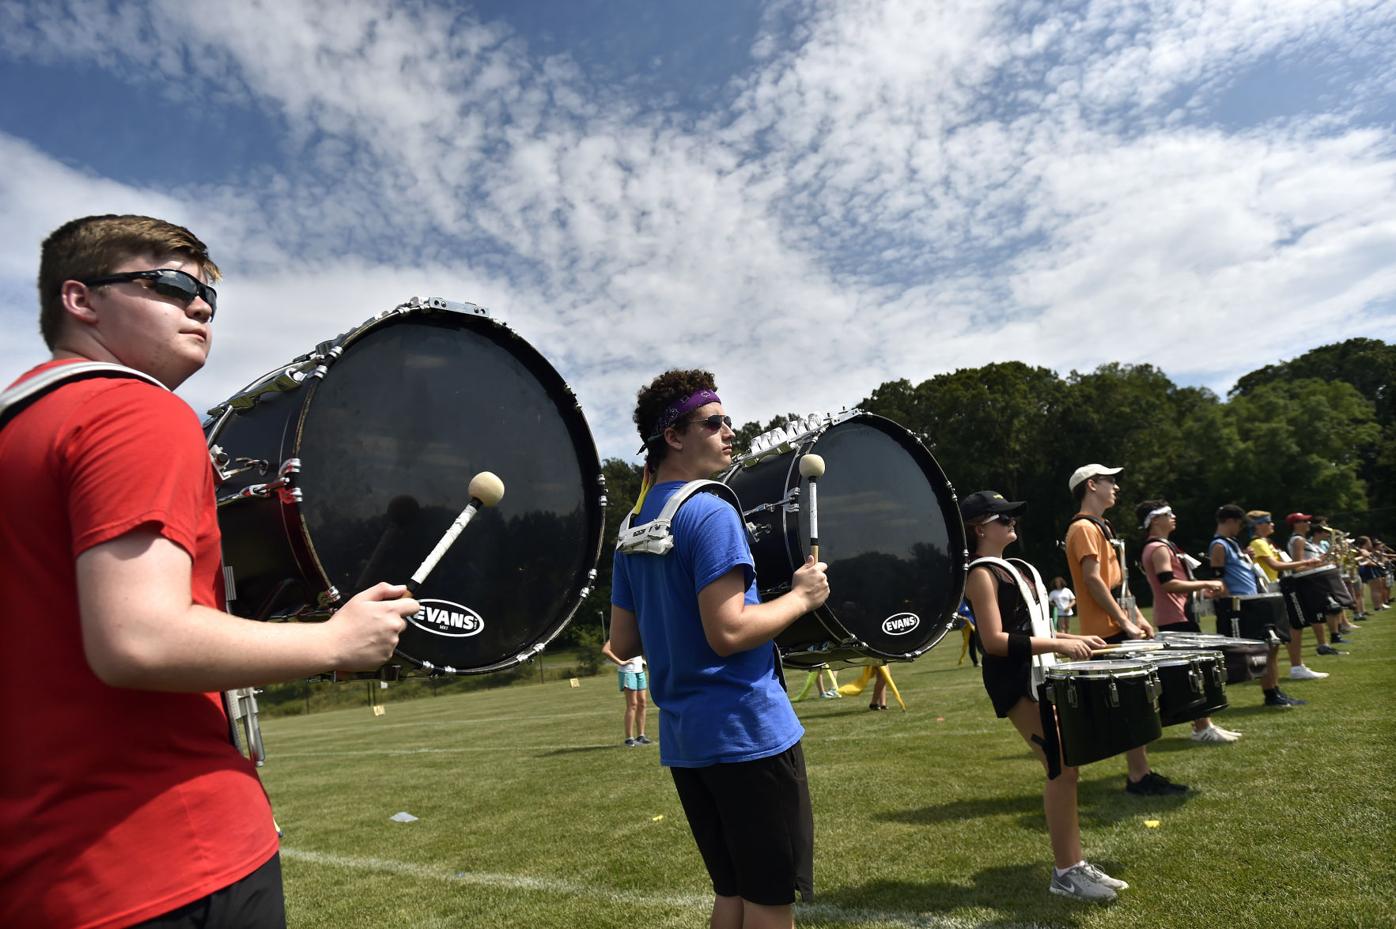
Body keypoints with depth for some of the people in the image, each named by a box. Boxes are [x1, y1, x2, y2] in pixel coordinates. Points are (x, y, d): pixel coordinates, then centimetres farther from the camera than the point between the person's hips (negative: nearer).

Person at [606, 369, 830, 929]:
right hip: (749, 731, -8)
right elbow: (728, 634, -23)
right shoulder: (711, 512, -16)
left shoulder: (633, 527, 10)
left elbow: (623, 643, 12)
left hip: (683, 738, 8)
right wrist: (801, 596, -10)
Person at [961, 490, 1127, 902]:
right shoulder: (981, 574, -13)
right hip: (1013, 681, -10)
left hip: (1036, 675, 10)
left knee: (1064, 768, 12)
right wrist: (1058, 645, -22)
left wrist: (1070, 638, 12)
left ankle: (1074, 863, 23)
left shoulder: (1008, 568, 17)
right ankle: (1064, 872, 5)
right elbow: (996, 641, -21)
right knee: (1062, 769, -8)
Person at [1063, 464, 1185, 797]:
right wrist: (1125, 622, -19)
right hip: (1108, 631, -10)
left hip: (1118, 628, 10)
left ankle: (1141, 772, 19)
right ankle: (1138, 777, 0)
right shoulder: (1083, 528, -12)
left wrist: (1136, 617, 14)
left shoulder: (1099, 527, 20)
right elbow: (1093, 580, -20)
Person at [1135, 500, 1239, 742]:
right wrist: (1204, 584, -18)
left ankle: (1202, 723, 22)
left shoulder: (1160, 546, 18)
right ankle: (1202, 728, 1)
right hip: (1176, 619, -11)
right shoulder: (1158, 548, -15)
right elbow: (1168, 584, -25)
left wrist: (1199, 590, 16)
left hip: (1177, 617, 11)